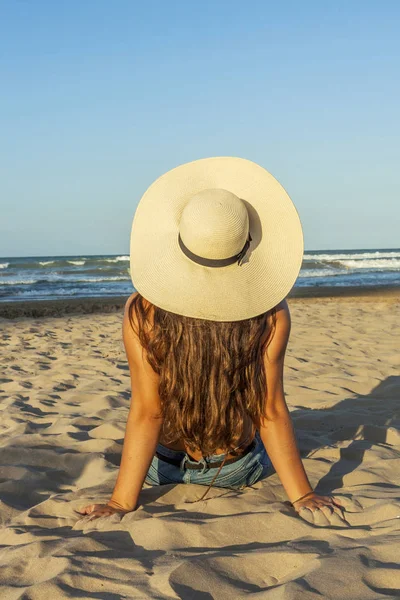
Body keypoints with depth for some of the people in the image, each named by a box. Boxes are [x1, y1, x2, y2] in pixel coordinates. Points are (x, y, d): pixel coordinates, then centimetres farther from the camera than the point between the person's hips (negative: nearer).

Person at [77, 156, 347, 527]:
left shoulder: (142, 313, -26)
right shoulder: (271, 316, -24)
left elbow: (146, 412, -24)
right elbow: (272, 414, -21)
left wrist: (121, 503, -18)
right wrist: (302, 495, -13)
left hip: (164, 466, 0)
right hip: (238, 469, 0)